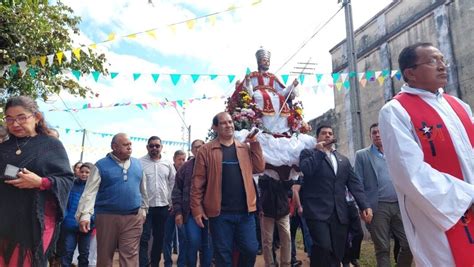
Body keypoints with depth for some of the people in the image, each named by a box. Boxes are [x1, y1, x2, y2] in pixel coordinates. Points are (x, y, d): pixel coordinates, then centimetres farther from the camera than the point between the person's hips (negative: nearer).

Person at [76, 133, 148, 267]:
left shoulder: (137, 164, 9)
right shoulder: (101, 165, -3)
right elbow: (90, 192, -9)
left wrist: (143, 209, 17)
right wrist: (84, 215, -19)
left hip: (133, 217, 2)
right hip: (107, 216, -2)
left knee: (130, 255, 1)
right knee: (104, 255, 12)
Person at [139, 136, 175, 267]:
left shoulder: (168, 163, 6)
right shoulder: (140, 162, -5)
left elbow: (173, 183, 10)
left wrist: (172, 202, 5)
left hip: (163, 206, 4)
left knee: (159, 238, 13)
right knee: (144, 238, -3)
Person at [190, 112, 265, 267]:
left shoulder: (245, 147, 11)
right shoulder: (206, 150, -1)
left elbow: (259, 168, 2)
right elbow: (198, 182, -3)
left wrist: (254, 143, -2)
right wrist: (197, 208, -7)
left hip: (245, 211, 3)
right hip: (220, 213, -2)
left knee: (251, 250, 6)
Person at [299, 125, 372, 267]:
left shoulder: (344, 160, 21)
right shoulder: (308, 153, 8)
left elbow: (354, 183, 14)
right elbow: (305, 170, -13)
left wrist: (365, 205, 1)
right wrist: (319, 151, -4)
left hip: (340, 213, 5)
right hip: (318, 212, -4)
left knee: (337, 254, 6)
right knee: (323, 248, -20)